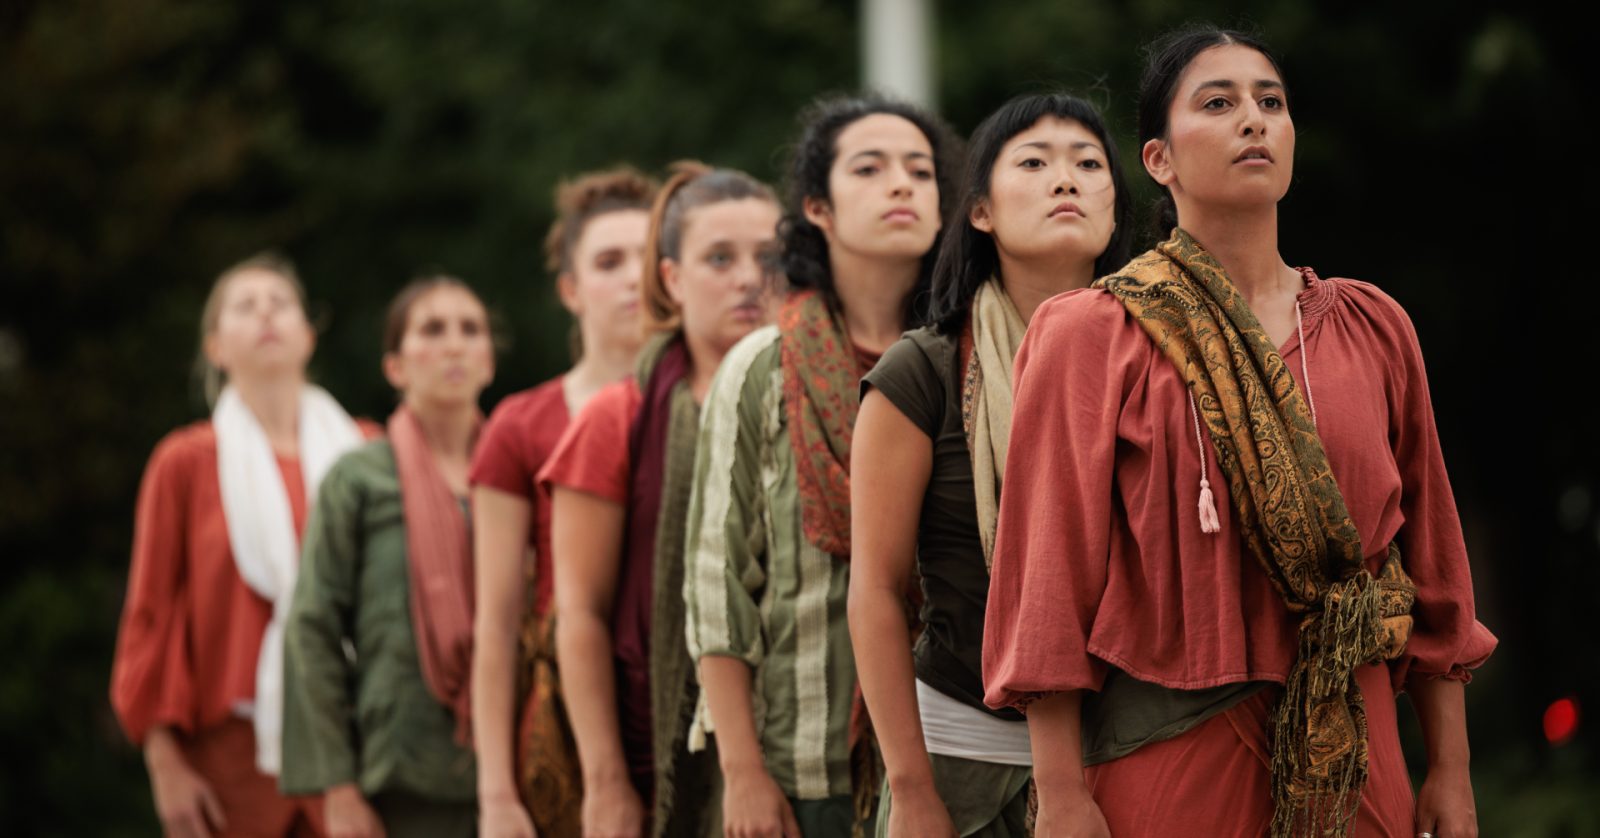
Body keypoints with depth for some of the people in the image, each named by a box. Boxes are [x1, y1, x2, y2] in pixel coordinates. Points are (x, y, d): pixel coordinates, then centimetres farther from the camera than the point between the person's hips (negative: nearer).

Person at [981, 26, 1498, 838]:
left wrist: (1450, 771, 8)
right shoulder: (1092, 336, -3)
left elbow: (1430, 559, 11)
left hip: (1351, 761, 3)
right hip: (1167, 761, -3)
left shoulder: (1373, 328, 9)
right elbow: (1052, 567, -7)